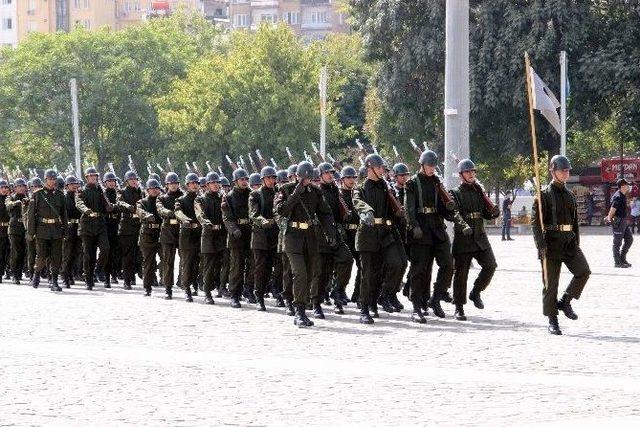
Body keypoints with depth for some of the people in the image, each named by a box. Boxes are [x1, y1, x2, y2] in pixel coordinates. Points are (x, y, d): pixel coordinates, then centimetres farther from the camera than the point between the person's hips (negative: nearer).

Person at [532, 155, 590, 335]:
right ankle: (552, 322, 6)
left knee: (583, 271, -14)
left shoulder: (570, 196, 15)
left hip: (569, 242, 5)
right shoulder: (544, 194, -4)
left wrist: (577, 245, 19)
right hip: (551, 244, -5)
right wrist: (541, 245, -18)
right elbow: (535, 221, -10)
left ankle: (565, 302, 5)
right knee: (550, 283, -1)